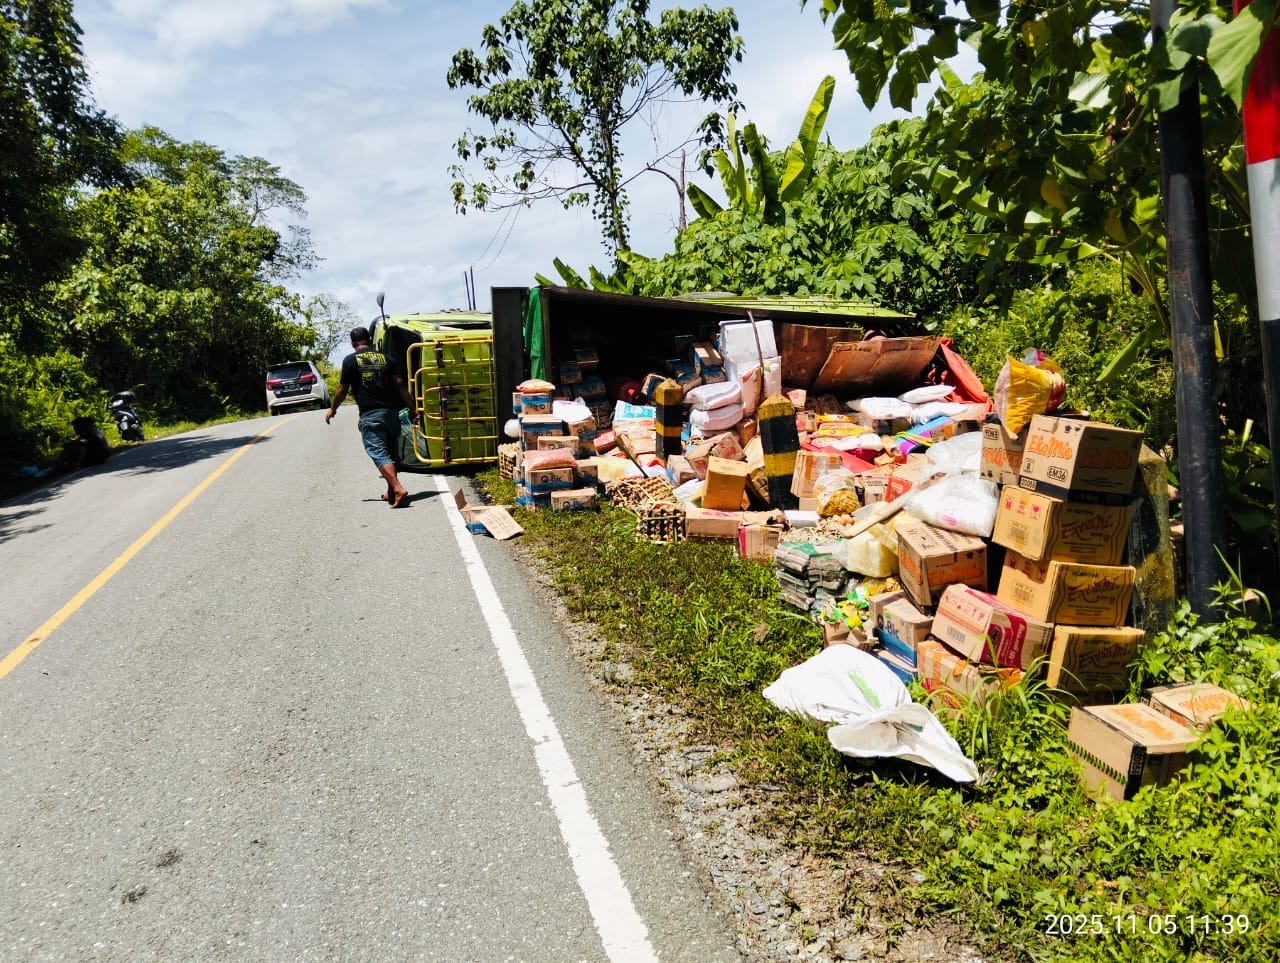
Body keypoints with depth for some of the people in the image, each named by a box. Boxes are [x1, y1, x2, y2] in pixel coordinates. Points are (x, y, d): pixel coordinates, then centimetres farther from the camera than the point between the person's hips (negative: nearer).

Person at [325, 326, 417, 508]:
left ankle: (398, 490, -27)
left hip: (370, 415, -5)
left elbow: (343, 389, 3)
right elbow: (400, 384, 5)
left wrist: (332, 409, 18)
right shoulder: (385, 358, 12)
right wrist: (411, 408, 9)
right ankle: (391, 493, 22)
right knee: (390, 453, 16)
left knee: (379, 454, -9)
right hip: (391, 412, 5)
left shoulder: (351, 360, 1)